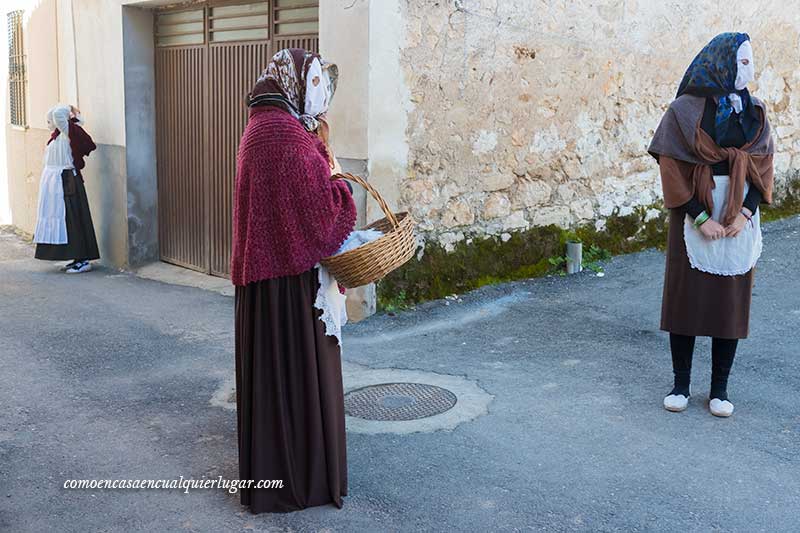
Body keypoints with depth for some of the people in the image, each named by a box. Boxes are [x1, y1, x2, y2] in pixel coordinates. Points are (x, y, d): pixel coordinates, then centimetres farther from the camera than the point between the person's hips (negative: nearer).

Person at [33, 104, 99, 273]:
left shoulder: (66, 134, -13)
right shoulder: (56, 136, 14)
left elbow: (58, 113, -25)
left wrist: (71, 111, -10)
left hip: (65, 182, -10)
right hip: (54, 182, 10)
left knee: (72, 219, -8)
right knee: (60, 219, 11)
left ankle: (83, 260, -4)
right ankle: (77, 259, 15)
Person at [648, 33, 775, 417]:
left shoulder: (754, 112, 6)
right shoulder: (685, 110, -6)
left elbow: (764, 167, 4)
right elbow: (671, 168, -10)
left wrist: (744, 214, -10)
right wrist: (701, 218, -15)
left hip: (739, 218, 3)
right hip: (694, 215, -3)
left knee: (731, 303, 6)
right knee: (686, 298, 3)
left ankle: (719, 389, 17)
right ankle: (681, 384, 16)